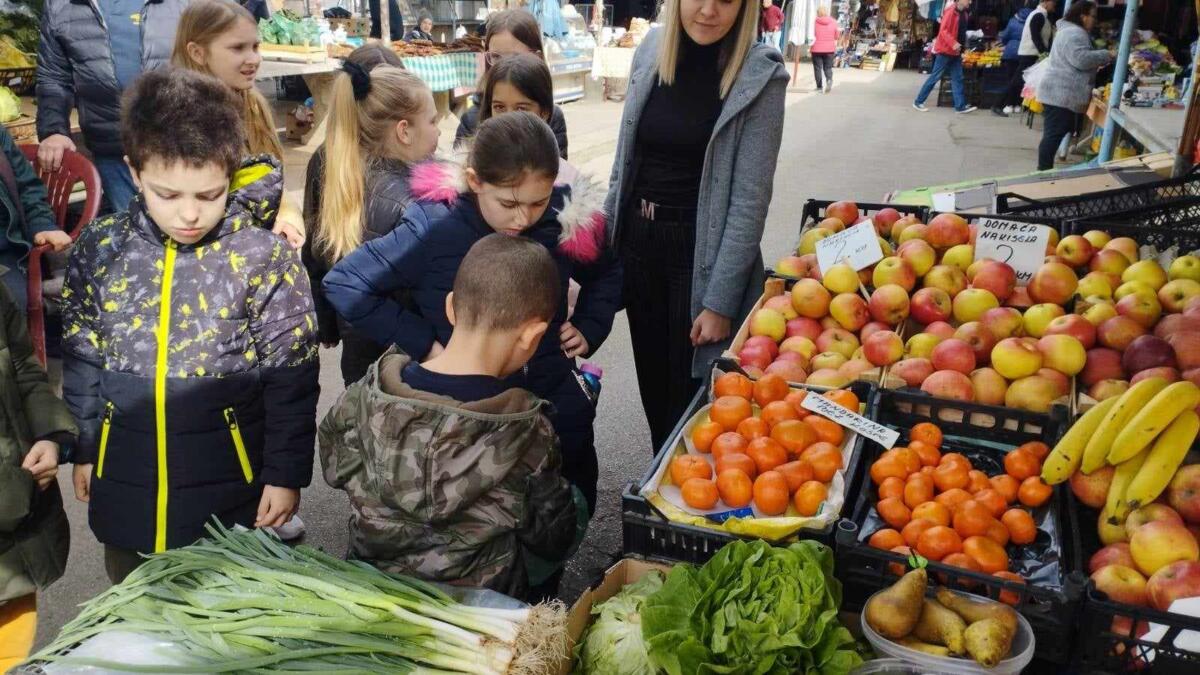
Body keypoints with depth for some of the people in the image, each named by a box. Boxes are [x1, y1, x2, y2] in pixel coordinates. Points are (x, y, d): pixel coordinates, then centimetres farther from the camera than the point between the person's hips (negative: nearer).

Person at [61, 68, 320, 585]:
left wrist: (286, 474, -7)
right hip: (126, 480, 3)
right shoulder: (99, 248, -4)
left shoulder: (265, 258, -14)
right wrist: (84, 449, 11)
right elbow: (81, 357, 7)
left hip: (231, 484, -3)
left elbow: (291, 378, -9)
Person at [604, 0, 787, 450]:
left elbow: (750, 198, -15)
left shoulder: (761, 75, -13)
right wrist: (604, 239, 11)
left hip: (701, 251, -5)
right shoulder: (650, 50, 1)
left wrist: (720, 300, -17)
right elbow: (626, 158, 9)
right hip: (638, 239, 5)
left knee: (690, 392, 8)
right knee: (651, 382, 19)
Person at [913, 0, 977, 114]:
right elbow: (944, 30, -21)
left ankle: (960, 106, 2)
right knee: (935, 77, -3)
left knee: (957, 78, 3)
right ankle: (918, 101, 6)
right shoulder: (950, 11, -13)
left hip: (955, 52, 8)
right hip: (945, 50, -8)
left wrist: (962, 48, 17)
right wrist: (953, 43, -31)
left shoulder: (963, 14, 12)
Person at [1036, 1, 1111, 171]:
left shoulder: (1069, 30, 22)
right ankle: (1044, 172, -7)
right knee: (1053, 135, -9)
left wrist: (1099, 60, 19)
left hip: (1058, 93, 11)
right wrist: (1105, 55, -11)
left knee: (1054, 135, 11)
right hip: (1061, 94, -11)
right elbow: (1081, 59, -24)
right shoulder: (1074, 33, -14)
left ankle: (1045, 171, 14)